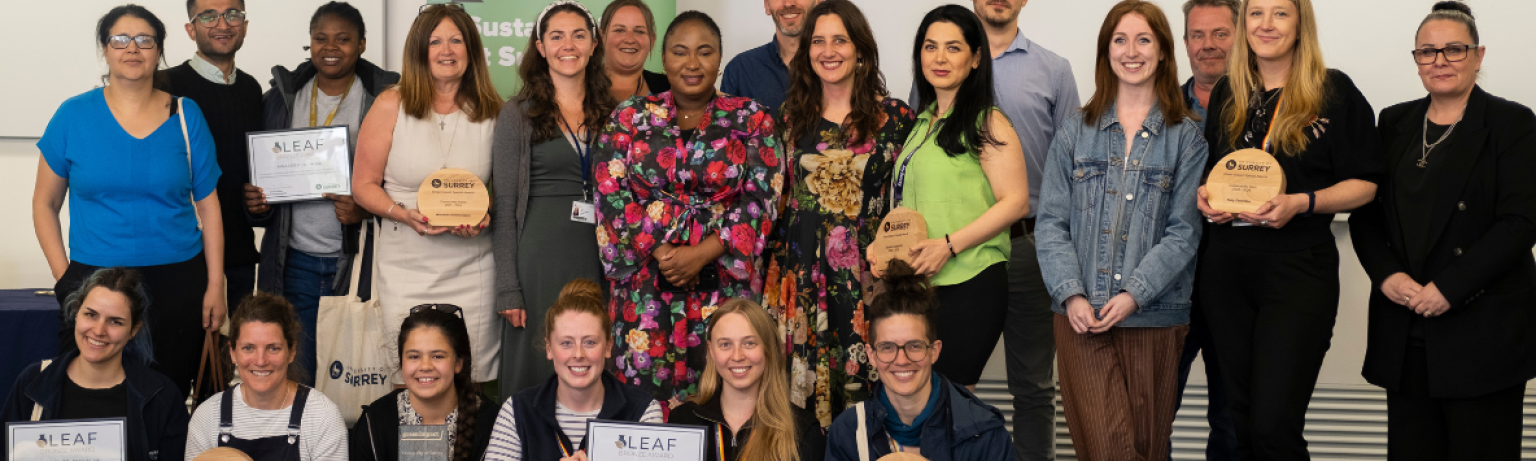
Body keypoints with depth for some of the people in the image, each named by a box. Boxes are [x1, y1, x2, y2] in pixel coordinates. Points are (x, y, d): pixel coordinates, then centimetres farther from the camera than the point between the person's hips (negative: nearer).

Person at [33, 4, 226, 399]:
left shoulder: (185, 115, 4)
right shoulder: (73, 116, 2)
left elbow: (207, 205, 5)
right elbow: (45, 203, 8)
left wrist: (216, 285, 1)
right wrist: (63, 276, 0)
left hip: (177, 282, 1)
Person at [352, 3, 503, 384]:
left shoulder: (491, 113, 6)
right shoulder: (391, 106, 2)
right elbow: (364, 185, 2)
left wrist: (487, 217, -8)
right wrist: (403, 214, -15)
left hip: (472, 270, 1)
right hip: (406, 266, -1)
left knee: (473, 381, 0)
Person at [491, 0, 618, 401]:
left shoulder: (612, 112, 10)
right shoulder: (517, 115, 2)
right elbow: (504, 206, 0)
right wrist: (508, 288, -7)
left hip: (601, 258, 3)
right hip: (541, 258, -2)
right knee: (539, 369, 0)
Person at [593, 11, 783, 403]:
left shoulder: (751, 119, 4)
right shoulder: (629, 118, 7)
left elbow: (760, 200, -4)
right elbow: (611, 195, 0)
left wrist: (701, 254, -14)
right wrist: (662, 252, -12)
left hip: (724, 281, -1)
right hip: (645, 287, 1)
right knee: (644, 391, 0)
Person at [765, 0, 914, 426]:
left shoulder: (895, 118, 1)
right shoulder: (791, 117, 10)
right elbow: (775, 200, 15)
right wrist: (773, 270, 10)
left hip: (865, 277, -2)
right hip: (800, 275, 2)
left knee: (859, 384, 0)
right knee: (800, 392, 4)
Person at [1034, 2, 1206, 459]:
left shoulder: (1186, 137, 5)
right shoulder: (1076, 131, 10)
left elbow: (1183, 231, -2)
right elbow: (1051, 222, 5)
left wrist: (1134, 294, -13)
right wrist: (1071, 295, -9)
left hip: (1154, 315, 0)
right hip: (1082, 315, 0)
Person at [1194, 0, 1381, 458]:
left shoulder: (1335, 91, -2)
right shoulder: (1227, 93, 12)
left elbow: (1364, 183, -3)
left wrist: (1301, 202, -17)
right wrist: (1202, 195, 3)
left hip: (1298, 270, -5)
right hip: (1225, 266, 5)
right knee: (1241, 418, 12)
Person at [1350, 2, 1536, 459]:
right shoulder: (1394, 123, 14)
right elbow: (1364, 212, 11)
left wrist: (1449, 288, -16)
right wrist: (1386, 275, -7)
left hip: (1483, 330, -4)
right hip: (1404, 330, 4)